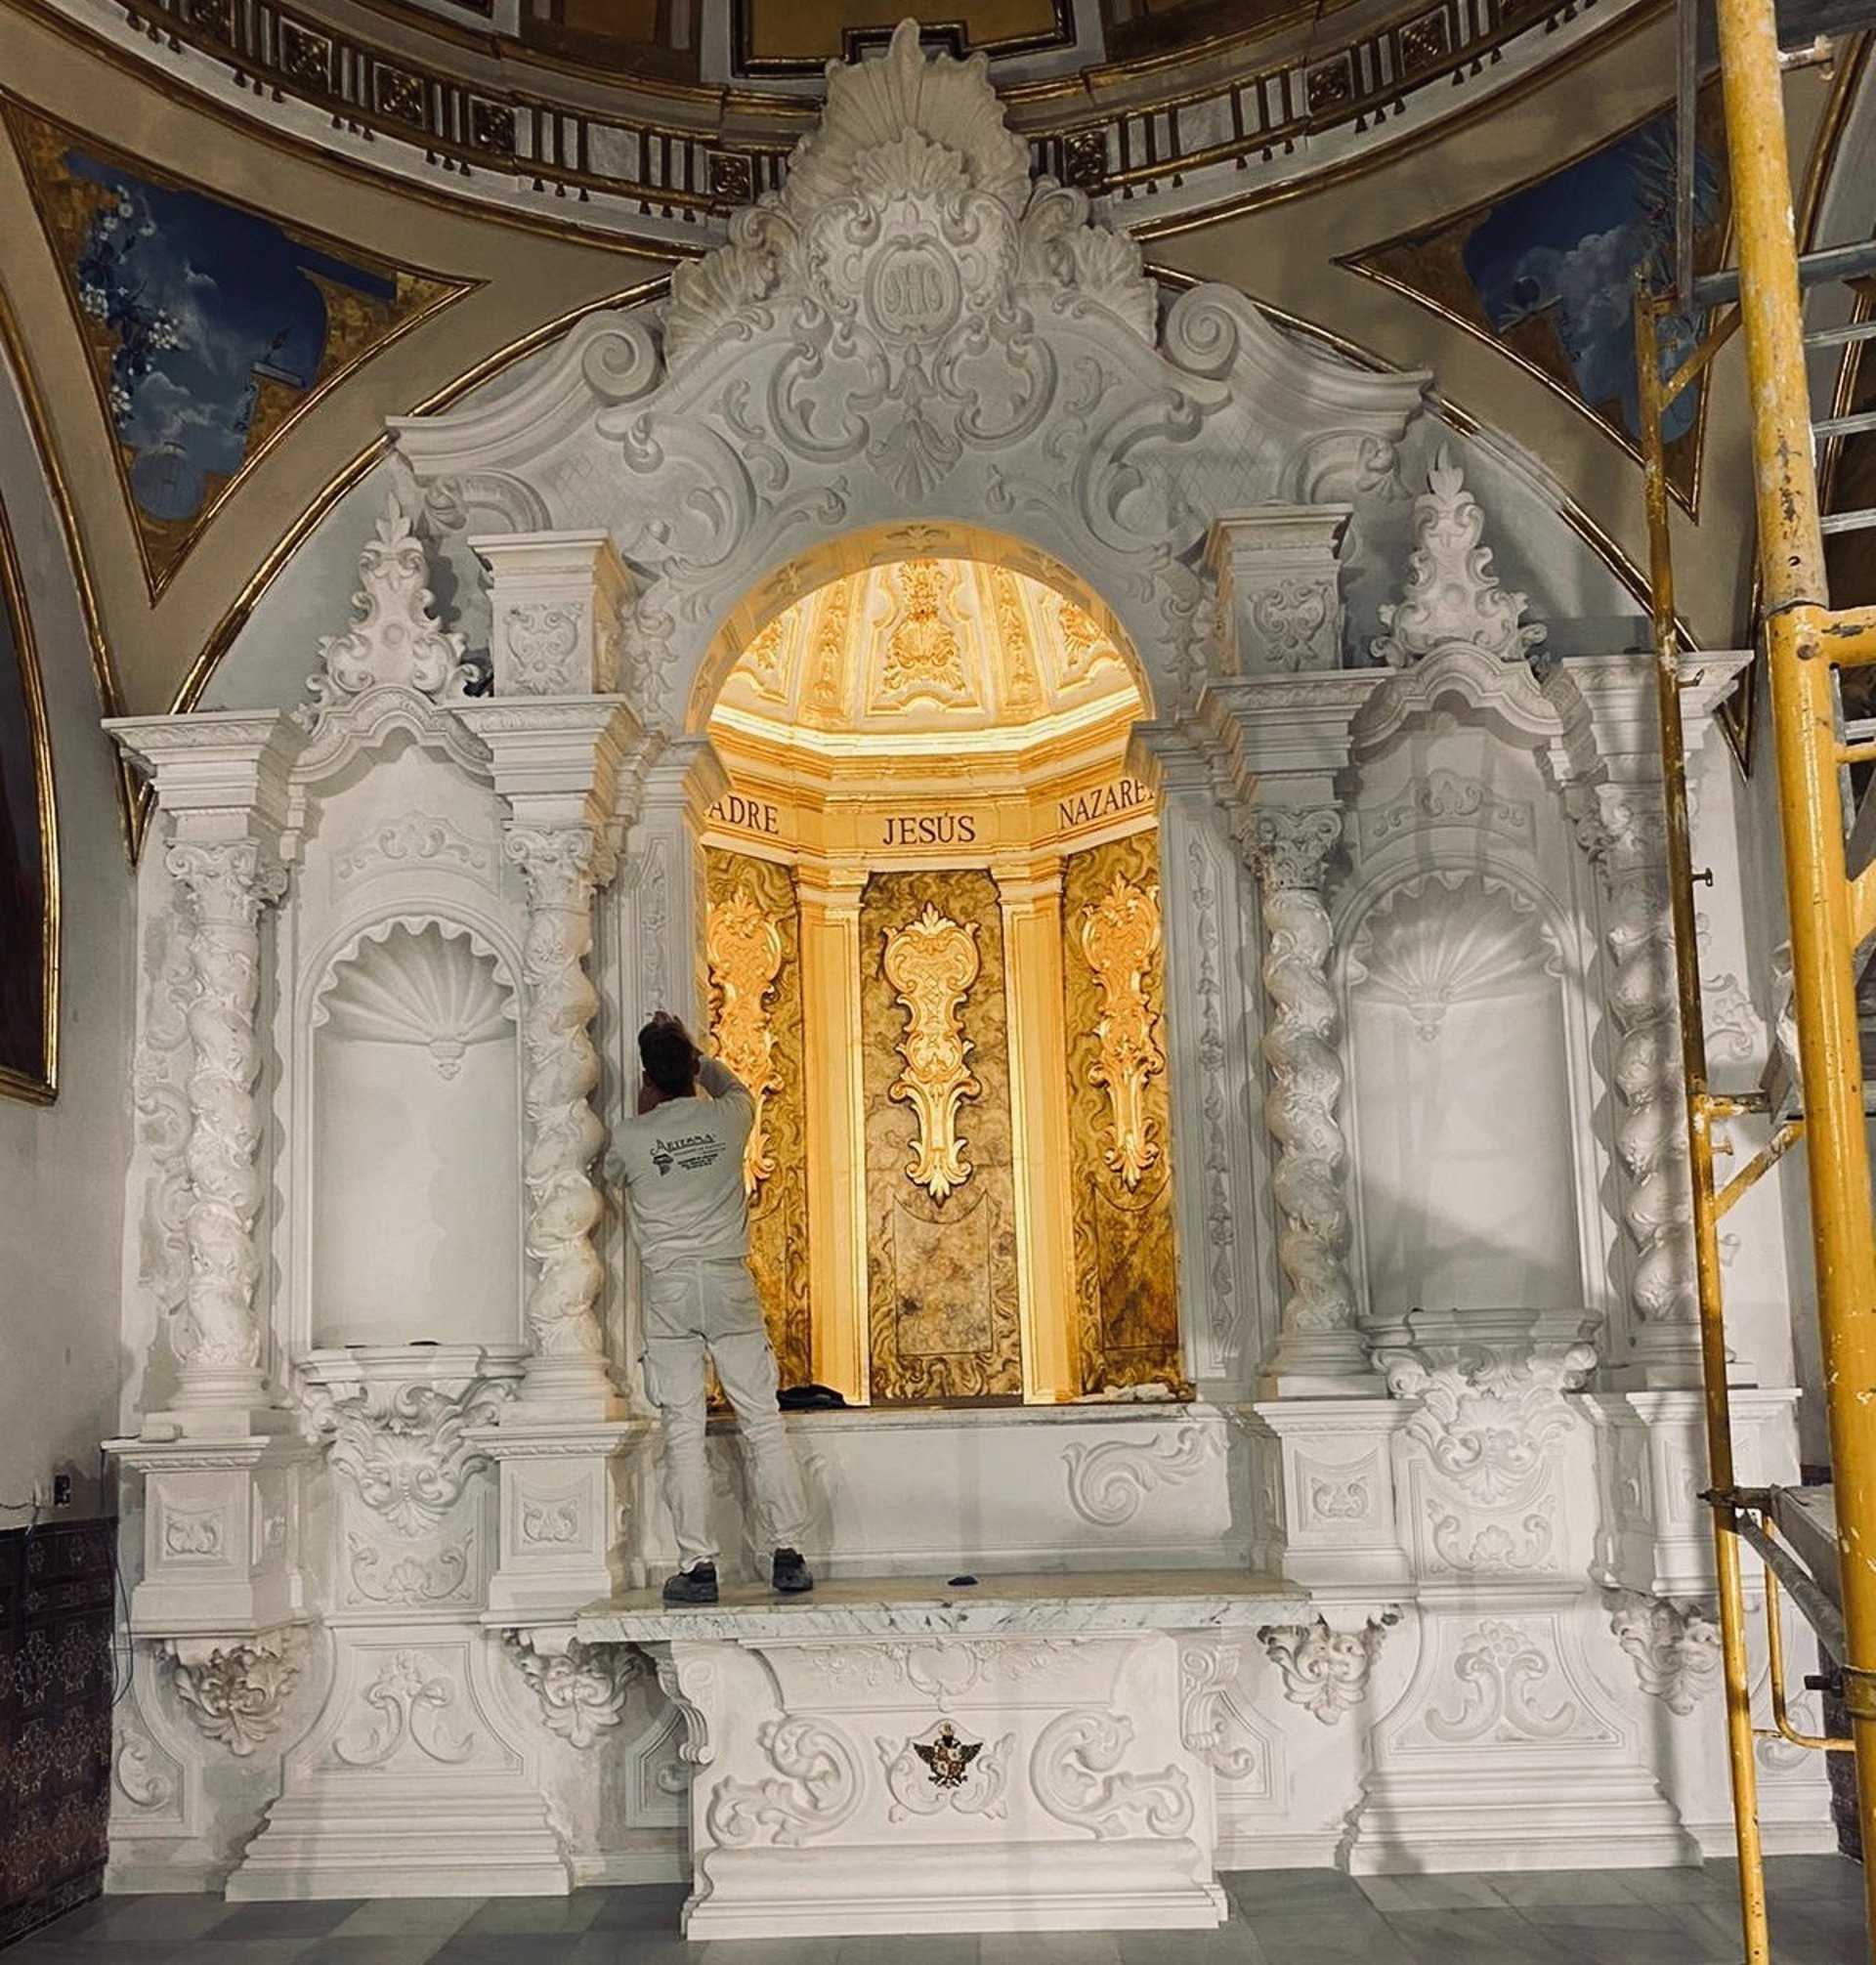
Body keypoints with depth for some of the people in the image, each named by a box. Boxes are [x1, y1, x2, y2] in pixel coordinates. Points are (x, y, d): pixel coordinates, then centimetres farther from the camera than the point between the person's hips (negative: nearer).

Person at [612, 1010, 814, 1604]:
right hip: (730, 1284, 1)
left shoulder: (630, 1138, -3)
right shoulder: (727, 1118, 0)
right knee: (763, 1420, 5)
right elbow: (736, 1088, 25)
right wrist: (693, 1053, 33)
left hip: (668, 1288, -1)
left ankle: (697, 1566, 0)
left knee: (683, 1431, 1)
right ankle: (788, 1555, 5)